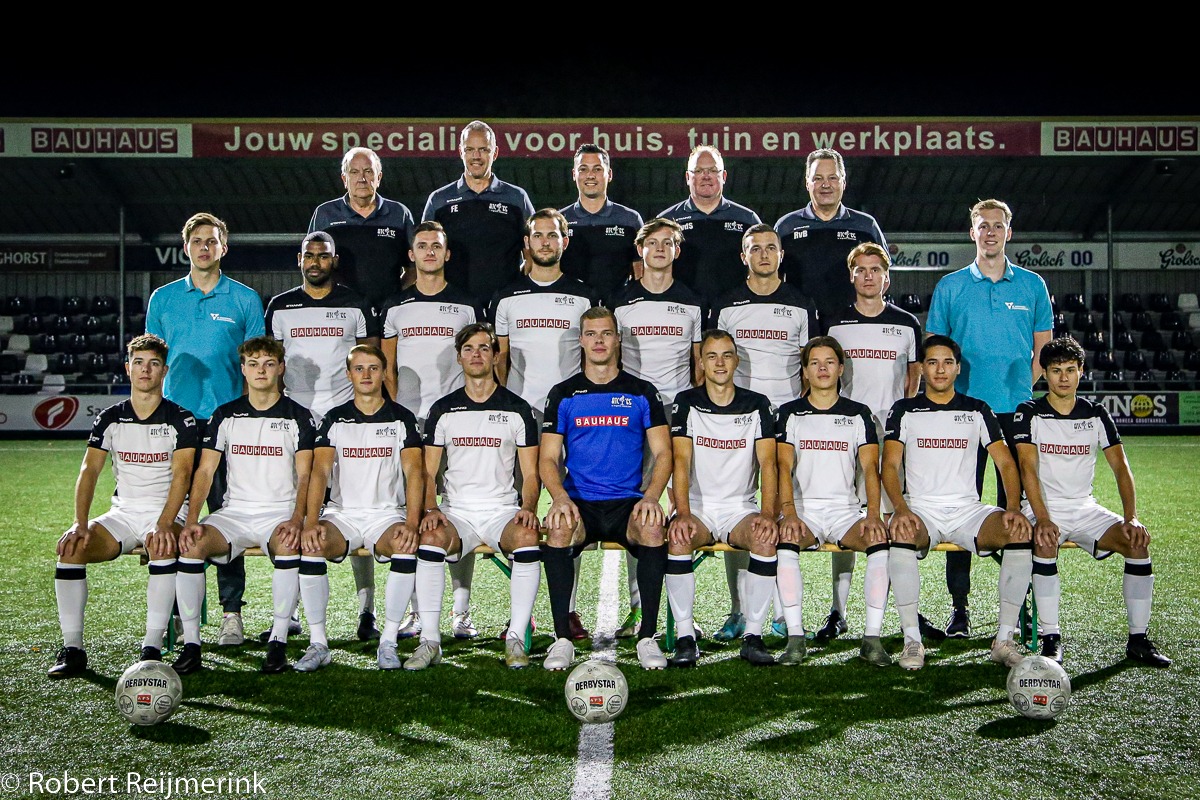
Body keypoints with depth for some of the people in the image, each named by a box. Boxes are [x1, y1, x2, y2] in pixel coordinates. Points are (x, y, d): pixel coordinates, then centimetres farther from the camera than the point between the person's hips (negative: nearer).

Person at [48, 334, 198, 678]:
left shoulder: (180, 419, -3)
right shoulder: (110, 418, 6)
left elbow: (181, 475, -15)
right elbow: (89, 471, -3)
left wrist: (164, 524, -30)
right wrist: (81, 524, -18)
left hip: (166, 511, -4)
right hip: (122, 512, 4)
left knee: (163, 547, -37)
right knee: (70, 547, -22)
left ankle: (153, 648, -32)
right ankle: (72, 648, -16)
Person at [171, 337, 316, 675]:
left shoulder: (298, 416, 4)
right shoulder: (225, 415, 10)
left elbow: (304, 476, -3)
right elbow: (204, 471, 4)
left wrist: (296, 520, -21)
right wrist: (191, 520, -11)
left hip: (280, 513, -2)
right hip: (233, 513, 3)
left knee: (288, 546, -36)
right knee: (191, 546, -26)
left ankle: (278, 641, -23)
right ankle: (191, 644, -16)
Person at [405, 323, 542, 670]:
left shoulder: (518, 410, 8)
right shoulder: (443, 410, 11)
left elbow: (530, 474, 7)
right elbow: (427, 472, 8)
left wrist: (528, 508, -13)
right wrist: (430, 509, -11)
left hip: (503, 511, -1)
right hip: (456, 512, 1)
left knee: (527, 538, -34)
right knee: (430, 539, -32)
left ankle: (516, 639, -24)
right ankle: (429, 641, -24)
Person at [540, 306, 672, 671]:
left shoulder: (642, 393, 11)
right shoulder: (563, 394, 12)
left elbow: (663, 454, 4)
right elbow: (548, 458, 5)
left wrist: (651, 496, -16)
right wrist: (560, 497, -17)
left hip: (628, 502, 0)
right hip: (579, 503, 0)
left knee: (653, 530, -32)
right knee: (559, 530, -33)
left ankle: (648, 637, -21)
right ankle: (562, 638, -23)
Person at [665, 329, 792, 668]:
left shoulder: (757, 405, 5)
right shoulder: (686, 403, 2)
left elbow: (768, 463, -6)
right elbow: (681, 460, -10)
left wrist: (768, 513, -23)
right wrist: (683, 513, -26)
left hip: (741, 509, 1)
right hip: (698, 507, -1)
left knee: (766, 538, -31)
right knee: (677, 538, -32)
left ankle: (753, 636, -20)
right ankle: (685, 637, -23)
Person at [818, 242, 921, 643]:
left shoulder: (907, 324, 10)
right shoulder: (833, 323, 8)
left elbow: (914, 377, 15)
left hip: (891, 430, 0)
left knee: (888, 516, -2)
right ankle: (838, 612, 5)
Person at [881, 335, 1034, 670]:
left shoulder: (978, 410, 13)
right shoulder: (904, 410, 9)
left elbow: (1006, 462, 6)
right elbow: (890, 465, -2)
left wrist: (1014, 509, -12)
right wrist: (901, 510, -21)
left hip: (968, 509, 2)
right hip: (920, 509, -2)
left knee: (1021, 535, -27)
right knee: (900, 538, -36)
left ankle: (1004, 639, -17)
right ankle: (912, 640, -25)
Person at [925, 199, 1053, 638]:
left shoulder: (1032, 285, 9)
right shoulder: (950, 286, 8)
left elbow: (1043, 350, 11)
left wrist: (1021, 392, 1)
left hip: (1016, 412, 1)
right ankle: (959, 605, 7)